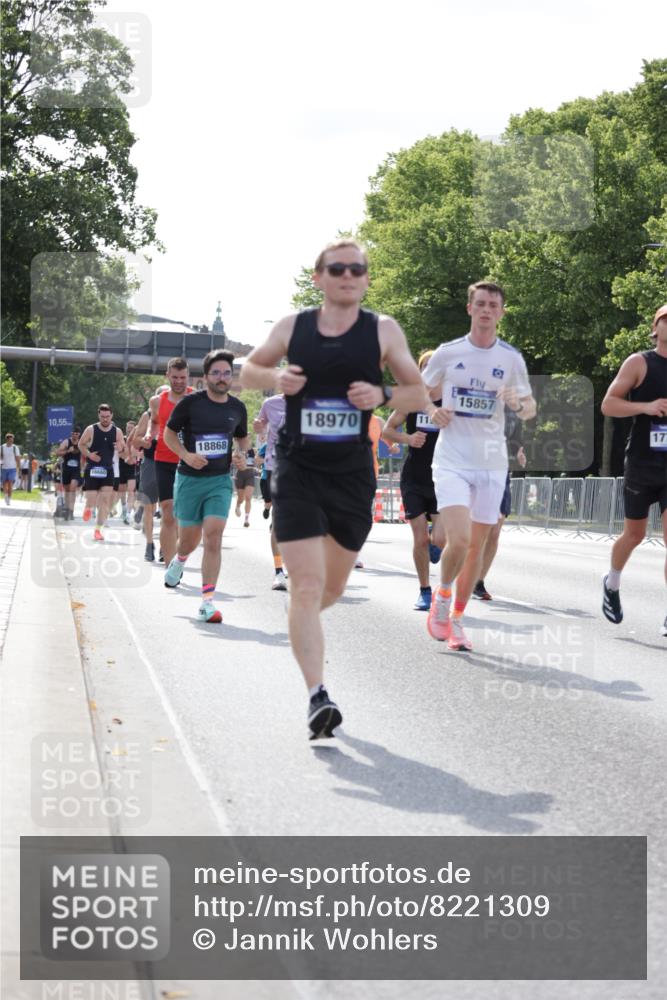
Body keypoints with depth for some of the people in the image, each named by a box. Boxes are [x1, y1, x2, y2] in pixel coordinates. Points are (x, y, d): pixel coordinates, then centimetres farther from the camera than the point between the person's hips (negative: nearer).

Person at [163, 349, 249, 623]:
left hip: (220, 480, 1)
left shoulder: (237, 408, 5)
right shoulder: (190, 403, -6)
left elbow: (242, 436, 23)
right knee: (189, 539, 10)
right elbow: (169, 433, 2)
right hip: (189, 479, -1)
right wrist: (186, 455, -15)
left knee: (213, 538, -13)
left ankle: (207, 602, -11)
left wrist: (242, 453, 1)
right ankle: (179, 561, 49)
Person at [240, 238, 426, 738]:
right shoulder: (292, 327, 1)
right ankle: (318, 695, -14)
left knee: (332, 587, 16)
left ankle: (301, 622, 50)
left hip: (352, 473, 2)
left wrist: (382, 395, -16)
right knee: (307, 586, -13)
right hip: (298, 472, -2)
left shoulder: (383, 330, 0)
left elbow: (418, 393, 5)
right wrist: (275, 377, -7)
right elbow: (248, 370, 15)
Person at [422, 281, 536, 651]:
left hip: (492, 463, 2)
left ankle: (455, 620, 21)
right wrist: (432, 411, -7)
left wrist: (519, 405, -13)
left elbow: (531, 408, 11)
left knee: (476, 545, 6)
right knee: (458, 540, -18)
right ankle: (442, 595, 10)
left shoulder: (511, 358, 3)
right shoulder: (447, 353, 0)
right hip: (452, 460, -2)